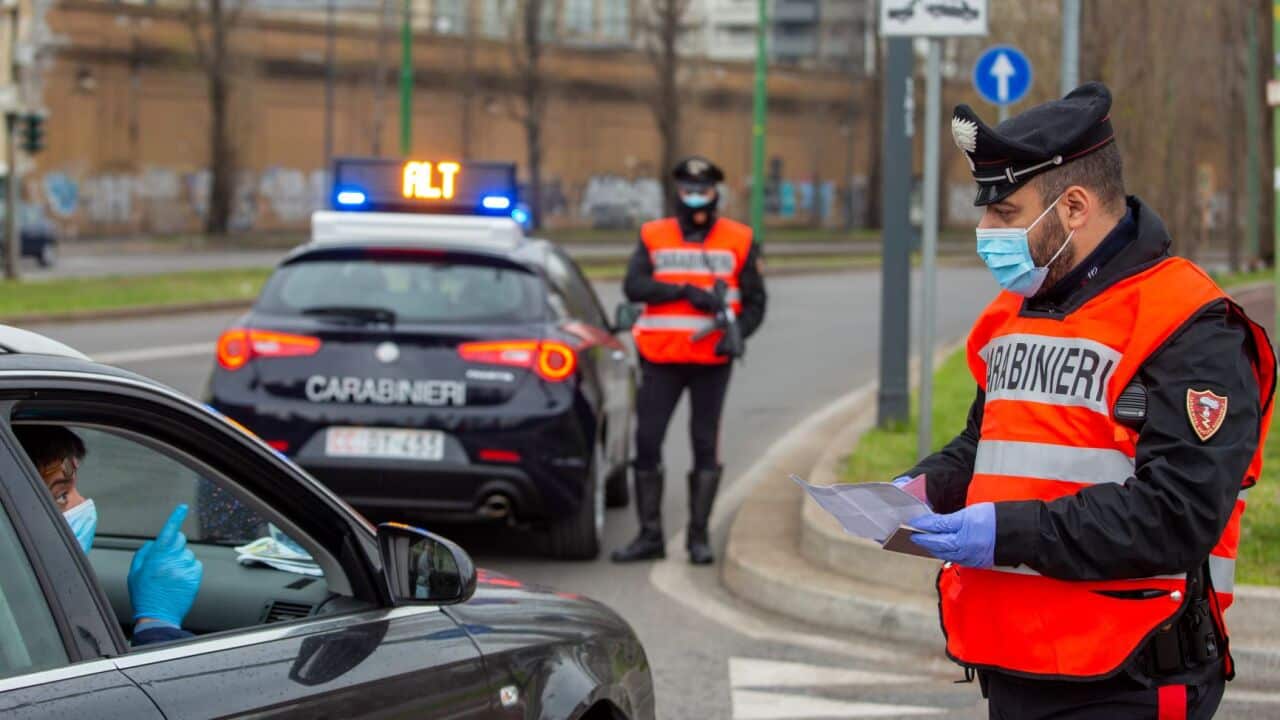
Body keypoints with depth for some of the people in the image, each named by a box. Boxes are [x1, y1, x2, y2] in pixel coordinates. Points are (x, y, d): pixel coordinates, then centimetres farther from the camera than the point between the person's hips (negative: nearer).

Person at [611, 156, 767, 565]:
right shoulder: (654, 237, 7)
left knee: (705, 446, 2)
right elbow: (634, 286, -8)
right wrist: (686, 290, -19)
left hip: (712, 361, -1)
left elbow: (755, 302, 6)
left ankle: (699, 536, 9)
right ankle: (650, 535, 7)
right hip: (660, 359, 1)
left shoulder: (738, 241, 5)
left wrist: (737, 334, -13)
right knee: (647, 442, -1)